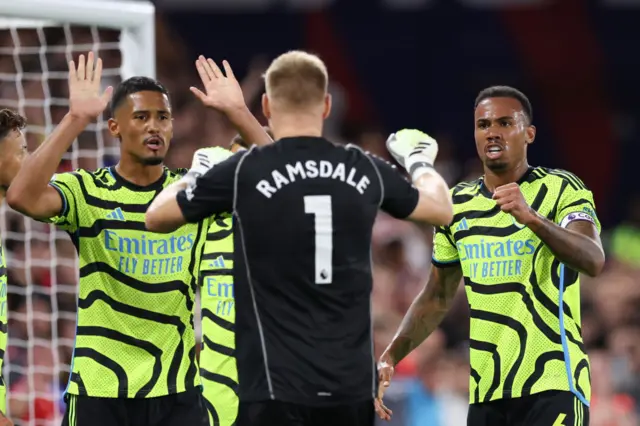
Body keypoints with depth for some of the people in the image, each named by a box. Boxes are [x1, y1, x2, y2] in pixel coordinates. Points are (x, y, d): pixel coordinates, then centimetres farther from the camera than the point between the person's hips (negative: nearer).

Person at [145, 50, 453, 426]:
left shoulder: (243, 172, -6)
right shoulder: (366, 171, 4)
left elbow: (156, 218, 8)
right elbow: (442, 210, 22)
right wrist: (419, 159, 42)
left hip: (277, 387, -4)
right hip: (353, 386, 4)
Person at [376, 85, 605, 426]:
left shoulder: (562, 190, -4)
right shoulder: (457, 203, 13)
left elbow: (593, 261, -22)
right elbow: (437, 297, 21)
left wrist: (532, 218, -38)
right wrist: (390, 357, 7)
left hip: (552, 388, -6)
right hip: (485, 394, 6)